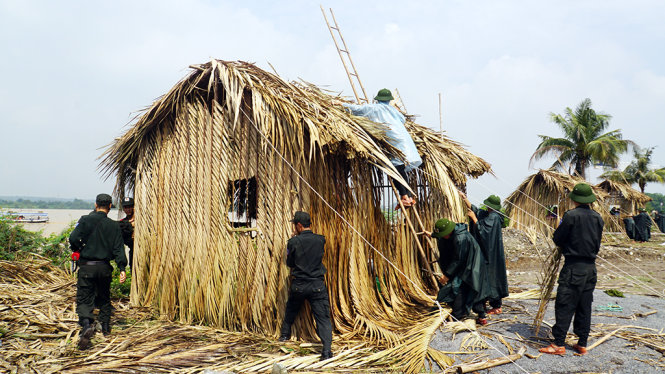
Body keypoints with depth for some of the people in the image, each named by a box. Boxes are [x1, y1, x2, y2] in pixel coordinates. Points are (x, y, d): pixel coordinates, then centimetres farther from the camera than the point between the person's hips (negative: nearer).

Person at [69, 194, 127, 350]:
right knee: (104, 297, 19)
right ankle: (106, 327, 27)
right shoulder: (114, 226, 1)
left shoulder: (86, 220, -4)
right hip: (105, 267, 2)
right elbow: (118, 249, -4)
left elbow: (73, 238, -14)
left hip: (87, 266, -2)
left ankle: (87, 324, -24)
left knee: (84, 298, 0)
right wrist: (122, 268, -5)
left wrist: (77, 249, 8)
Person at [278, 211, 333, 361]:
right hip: (317, 285, 0)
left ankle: (284, 334, 47)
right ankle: (326, 351, -12)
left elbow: (289, 263, 3)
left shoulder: (293, 242, -10)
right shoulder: (320, 240, -4)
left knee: (291, 309, 28)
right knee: (323, 317, 0)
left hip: (298, 285, 0)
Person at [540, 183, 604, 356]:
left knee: (564, 306, -3)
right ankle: (582, 344, 18)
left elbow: (557, 239, -7)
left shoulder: (571, 215, -12)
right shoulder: (598, 218, 7)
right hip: (591, 267, 6)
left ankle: (559, 344, -1)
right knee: (585, 306, 12)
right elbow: (598, 244, 14)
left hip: (573, 267, -6)